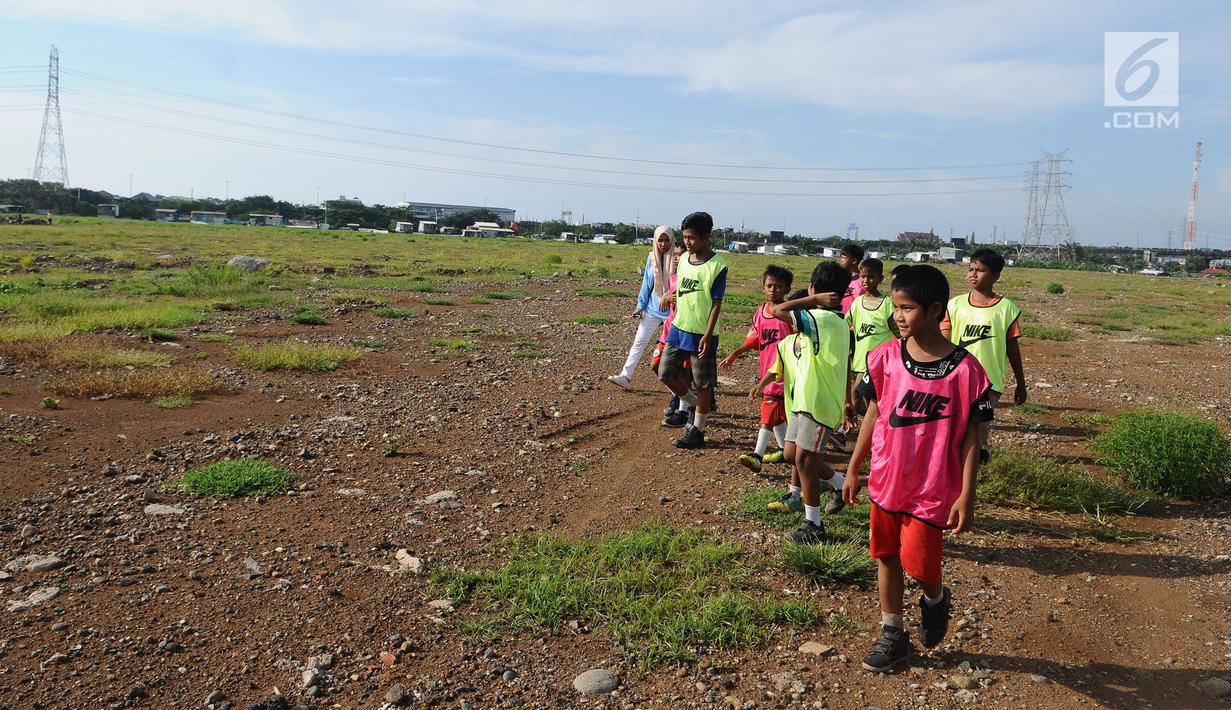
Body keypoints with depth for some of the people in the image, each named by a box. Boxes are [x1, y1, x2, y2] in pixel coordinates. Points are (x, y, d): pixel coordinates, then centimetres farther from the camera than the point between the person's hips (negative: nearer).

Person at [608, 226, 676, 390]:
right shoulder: (652, 257, 1)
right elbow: (646, 284, 7)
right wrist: (640, 306, 6)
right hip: (652, 308, 3)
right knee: (639, 342, 0)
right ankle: (625, 376, 1)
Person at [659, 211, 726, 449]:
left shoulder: (717, 265, -13)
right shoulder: (684, 259, 6)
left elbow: (716, 303, -14)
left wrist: (708, 334, -18)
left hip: (702, 333, -7)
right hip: (679, 328, 7)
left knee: (702, 383, 4)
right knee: (666, 372, 9)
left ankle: (697, 432, 16)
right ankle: (693, 404, 31)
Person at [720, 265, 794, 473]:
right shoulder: (760, 312, 7)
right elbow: (753, 340, 16)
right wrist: (734, 354, 11)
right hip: (765, 369, 7)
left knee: (769, 411, -10)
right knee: (777, 412, 17)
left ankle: (757, 456, -10)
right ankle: (786, 449, 33)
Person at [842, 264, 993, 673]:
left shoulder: (963, 369, -15)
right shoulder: (886, 356, -4)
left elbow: (970, 436, -9)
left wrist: (966, 495, -10)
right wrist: (853, 468, 9)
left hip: (932, 487, -4)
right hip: (885, 479, 4)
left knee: (918, 563, -4)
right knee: (885, 555, 13)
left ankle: (936, 599, 32)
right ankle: (892, 634, 31)